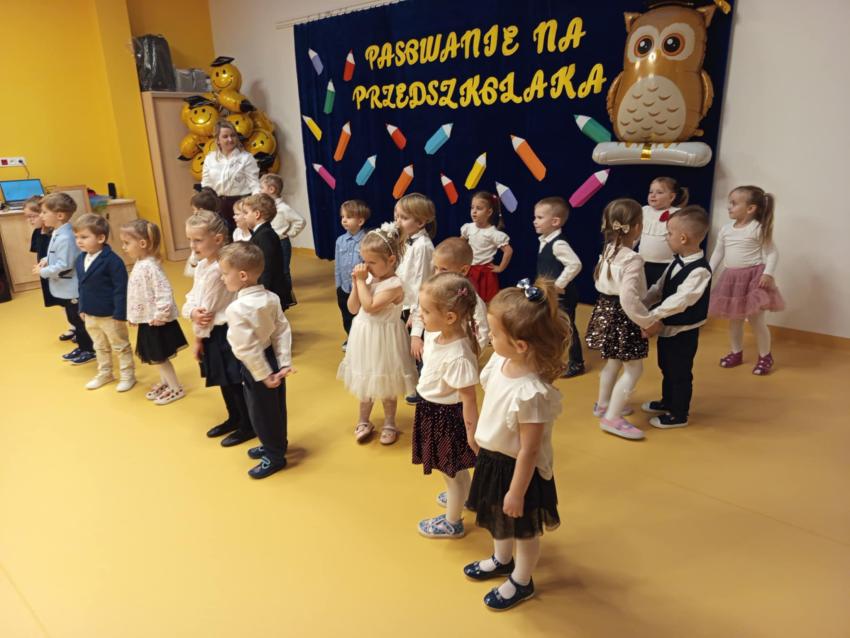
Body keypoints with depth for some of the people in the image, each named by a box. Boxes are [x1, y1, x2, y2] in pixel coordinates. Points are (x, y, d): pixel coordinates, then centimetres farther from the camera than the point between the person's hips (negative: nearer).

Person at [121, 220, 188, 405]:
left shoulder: (150, 266, -24)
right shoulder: (139, 264, 7)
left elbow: (164, 293, -29)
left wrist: (160, 316, -24)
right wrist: (133, 316, 18)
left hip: (155, 322, -9)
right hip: (147, 320, 9)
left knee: (159, 357, 3)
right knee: (156, 357, 20)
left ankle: (176, 389, 16)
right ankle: (164, 383, 36)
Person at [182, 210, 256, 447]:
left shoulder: (217, 269, -24)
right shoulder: (202, 265, 6)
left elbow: (208, 308, -20)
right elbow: (191, 298, 5)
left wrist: (198, 337, -8)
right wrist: (192, 313, -17)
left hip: (223, 332, -10)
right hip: (211, 331, 10)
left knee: (233, 381, 2)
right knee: (223, 380, 21)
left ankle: (248, 426, 17)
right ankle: (234, 418, 37)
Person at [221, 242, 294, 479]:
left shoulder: (236, 309, -25)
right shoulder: (271, 298, -4)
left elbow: (247, 348, -23)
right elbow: (283, 331, -4)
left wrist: (263, 375, -16)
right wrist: (284, 362, -3)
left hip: (256, 366, -7)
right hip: (272, 358, 8)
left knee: (262, 413, 11)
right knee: (275, 408, 23)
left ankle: (274, 456, 26)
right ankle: (276, 444, 42)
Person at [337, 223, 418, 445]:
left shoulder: (394, 284, -22)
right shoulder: (369, 279, 0)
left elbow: (370, 307, -30)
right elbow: (353, 308, 2)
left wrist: (362, 281, -22)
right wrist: (356, 283, -9)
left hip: (382, 339, -7)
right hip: (363, 337, 7)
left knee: (385, 384, 10)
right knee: (366, 380, 20)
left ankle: (389, 424, 29)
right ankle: (363, 421, 37)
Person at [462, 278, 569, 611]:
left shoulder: (530, 393, -38)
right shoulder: (499, 362, -14)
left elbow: (529, 450, -27)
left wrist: (516, 492, -17)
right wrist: (479, 435, 17)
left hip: (517, 468, -8)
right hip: (491, 457, 8)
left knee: (523, 527, 20)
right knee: (497, 515, 31)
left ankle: (521, 582, 46)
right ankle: (501, 560, 59)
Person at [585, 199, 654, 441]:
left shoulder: (608, 251, 5)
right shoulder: (632, 259, -24)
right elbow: (628, 298, -32)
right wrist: (648, 321, -21)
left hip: (606, 310, 9)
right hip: (622, 316, -9)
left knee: (613, 361, 24)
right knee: (633, 368, 1)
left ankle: (603, 404, 38)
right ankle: (612, 417, 3)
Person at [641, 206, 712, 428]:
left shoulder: (700, 270, -25)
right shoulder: (677, 261, 4)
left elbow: (680, 300, -31)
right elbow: (659, 288, 7)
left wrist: (653, 317, -32)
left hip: (683, 332, -9)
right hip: (667, 327, 9)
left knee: (680, 374, 7)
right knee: (667, 369, 24)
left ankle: (679, 415, 23)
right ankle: (667, 403, 44)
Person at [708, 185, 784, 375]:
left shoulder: (758, 229, -10)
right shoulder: (725, 230, 5)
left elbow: (772, 253, -9)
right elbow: (717, 254, 12)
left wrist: (768, 273, -21)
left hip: (754, 276, -5)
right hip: (732, 277, 5)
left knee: (756, 319, -3)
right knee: (734, 319, 13)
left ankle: (765, 356, 13)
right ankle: (736, 353, 28)